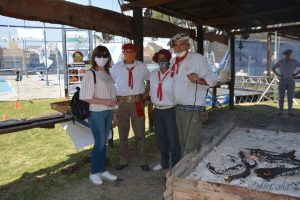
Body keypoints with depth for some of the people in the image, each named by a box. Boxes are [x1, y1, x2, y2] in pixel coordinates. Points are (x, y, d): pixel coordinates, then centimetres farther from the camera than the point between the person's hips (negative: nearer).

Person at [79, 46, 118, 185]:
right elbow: (85, 97, -14)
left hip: (108, 112, 6)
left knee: (103, 142, 13)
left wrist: (113, 112, 11)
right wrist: (105, 102, -16)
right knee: (99, 143, -1)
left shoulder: (108, 74, 10)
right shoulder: (90, 74, -9)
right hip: (96, 113, -6)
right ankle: (94, 173, 17)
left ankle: (102, 170, 25)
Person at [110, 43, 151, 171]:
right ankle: (123, 161, 27)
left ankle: (142, 161, 21)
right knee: (122, 135, 11)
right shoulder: (116, 67, 3)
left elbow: (149, 79, 19)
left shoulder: (141, 66, 5)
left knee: (140, 134, 6)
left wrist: (146, 92, 9)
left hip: (137, 102, 0)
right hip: (121, 102, 0)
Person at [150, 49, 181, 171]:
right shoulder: (153, 74, 7)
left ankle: (175, 165, 19)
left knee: (173, 139, 3)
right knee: (161, 138, 16)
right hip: (157, 110, 6)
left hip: (170, 110, -5)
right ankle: (164, 163, 33)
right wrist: (152, 103, 13)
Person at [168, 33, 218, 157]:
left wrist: (199, 80, -33)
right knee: (183, 143, 18)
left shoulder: (197, 58, -7)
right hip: (178, 108, 7)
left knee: (191, 146, -6)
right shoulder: (173, 62, 11)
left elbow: (212, 78, -13)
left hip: (193, 108, -7)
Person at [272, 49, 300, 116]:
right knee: (281, 97, 0)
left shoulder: (294, 62, -1)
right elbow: (273, 68, 11)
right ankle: (280, 111, 9)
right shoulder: (280, 62, -1)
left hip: (291, 81, 1)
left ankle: (290, 111, 11)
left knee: (290, 97, 2)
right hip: (282, 81, 0)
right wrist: (278, 75, -1)